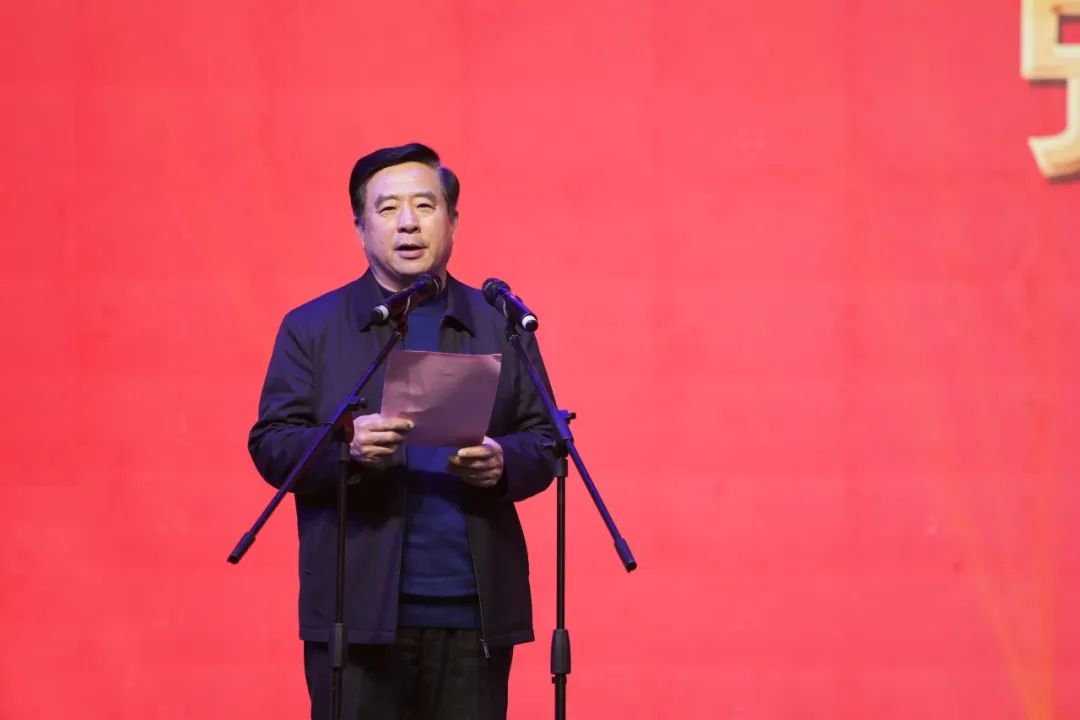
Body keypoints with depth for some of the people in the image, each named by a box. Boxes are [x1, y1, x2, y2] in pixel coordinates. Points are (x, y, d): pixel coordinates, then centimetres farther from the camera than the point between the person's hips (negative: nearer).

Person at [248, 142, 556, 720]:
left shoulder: (501, 324, 13)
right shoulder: (311, 327, 8)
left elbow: (543, 440, 11)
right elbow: (270, 444, 1)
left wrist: (504, 462, -13)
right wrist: (345, 447, -19)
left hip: (475, 613, 2)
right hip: (359, 612, -1)